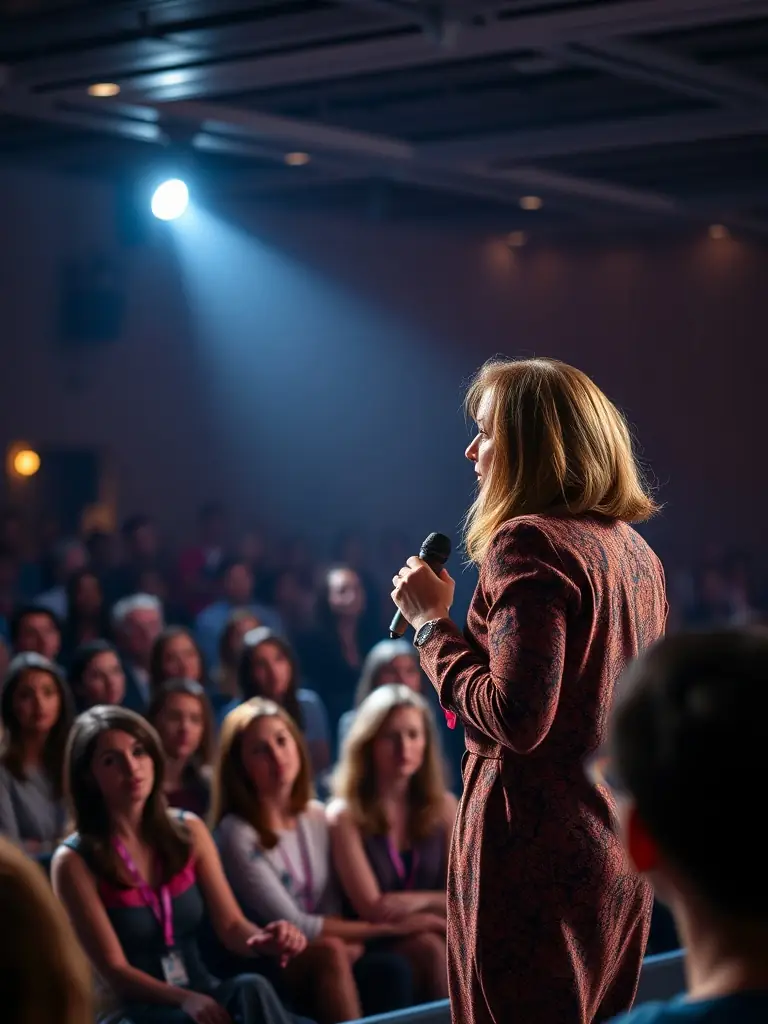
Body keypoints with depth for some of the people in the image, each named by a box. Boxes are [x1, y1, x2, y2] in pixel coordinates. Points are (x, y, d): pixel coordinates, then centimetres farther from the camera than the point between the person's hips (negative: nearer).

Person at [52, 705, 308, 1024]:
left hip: (203, 997, 5)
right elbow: (114, 969, -11)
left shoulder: (189, 831, 7)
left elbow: (231, 926, 3)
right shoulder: (75, 862, -8)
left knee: (251, 988, -32)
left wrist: (264, 941, -22)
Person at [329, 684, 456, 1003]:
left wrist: (417, 901, -8)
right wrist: (438, 903, -4)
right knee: (431, 948, -34)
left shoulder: (443, 807, 10)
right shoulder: (346, 815, -6)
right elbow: (373, 909, -11)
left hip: (436, 933, 4)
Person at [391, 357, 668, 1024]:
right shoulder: (636, 550, 12)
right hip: (622, 855, 9)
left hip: (538, 854, -9)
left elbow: (514, 719, -23)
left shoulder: (528, 543, -15)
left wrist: (433, 623, -12)